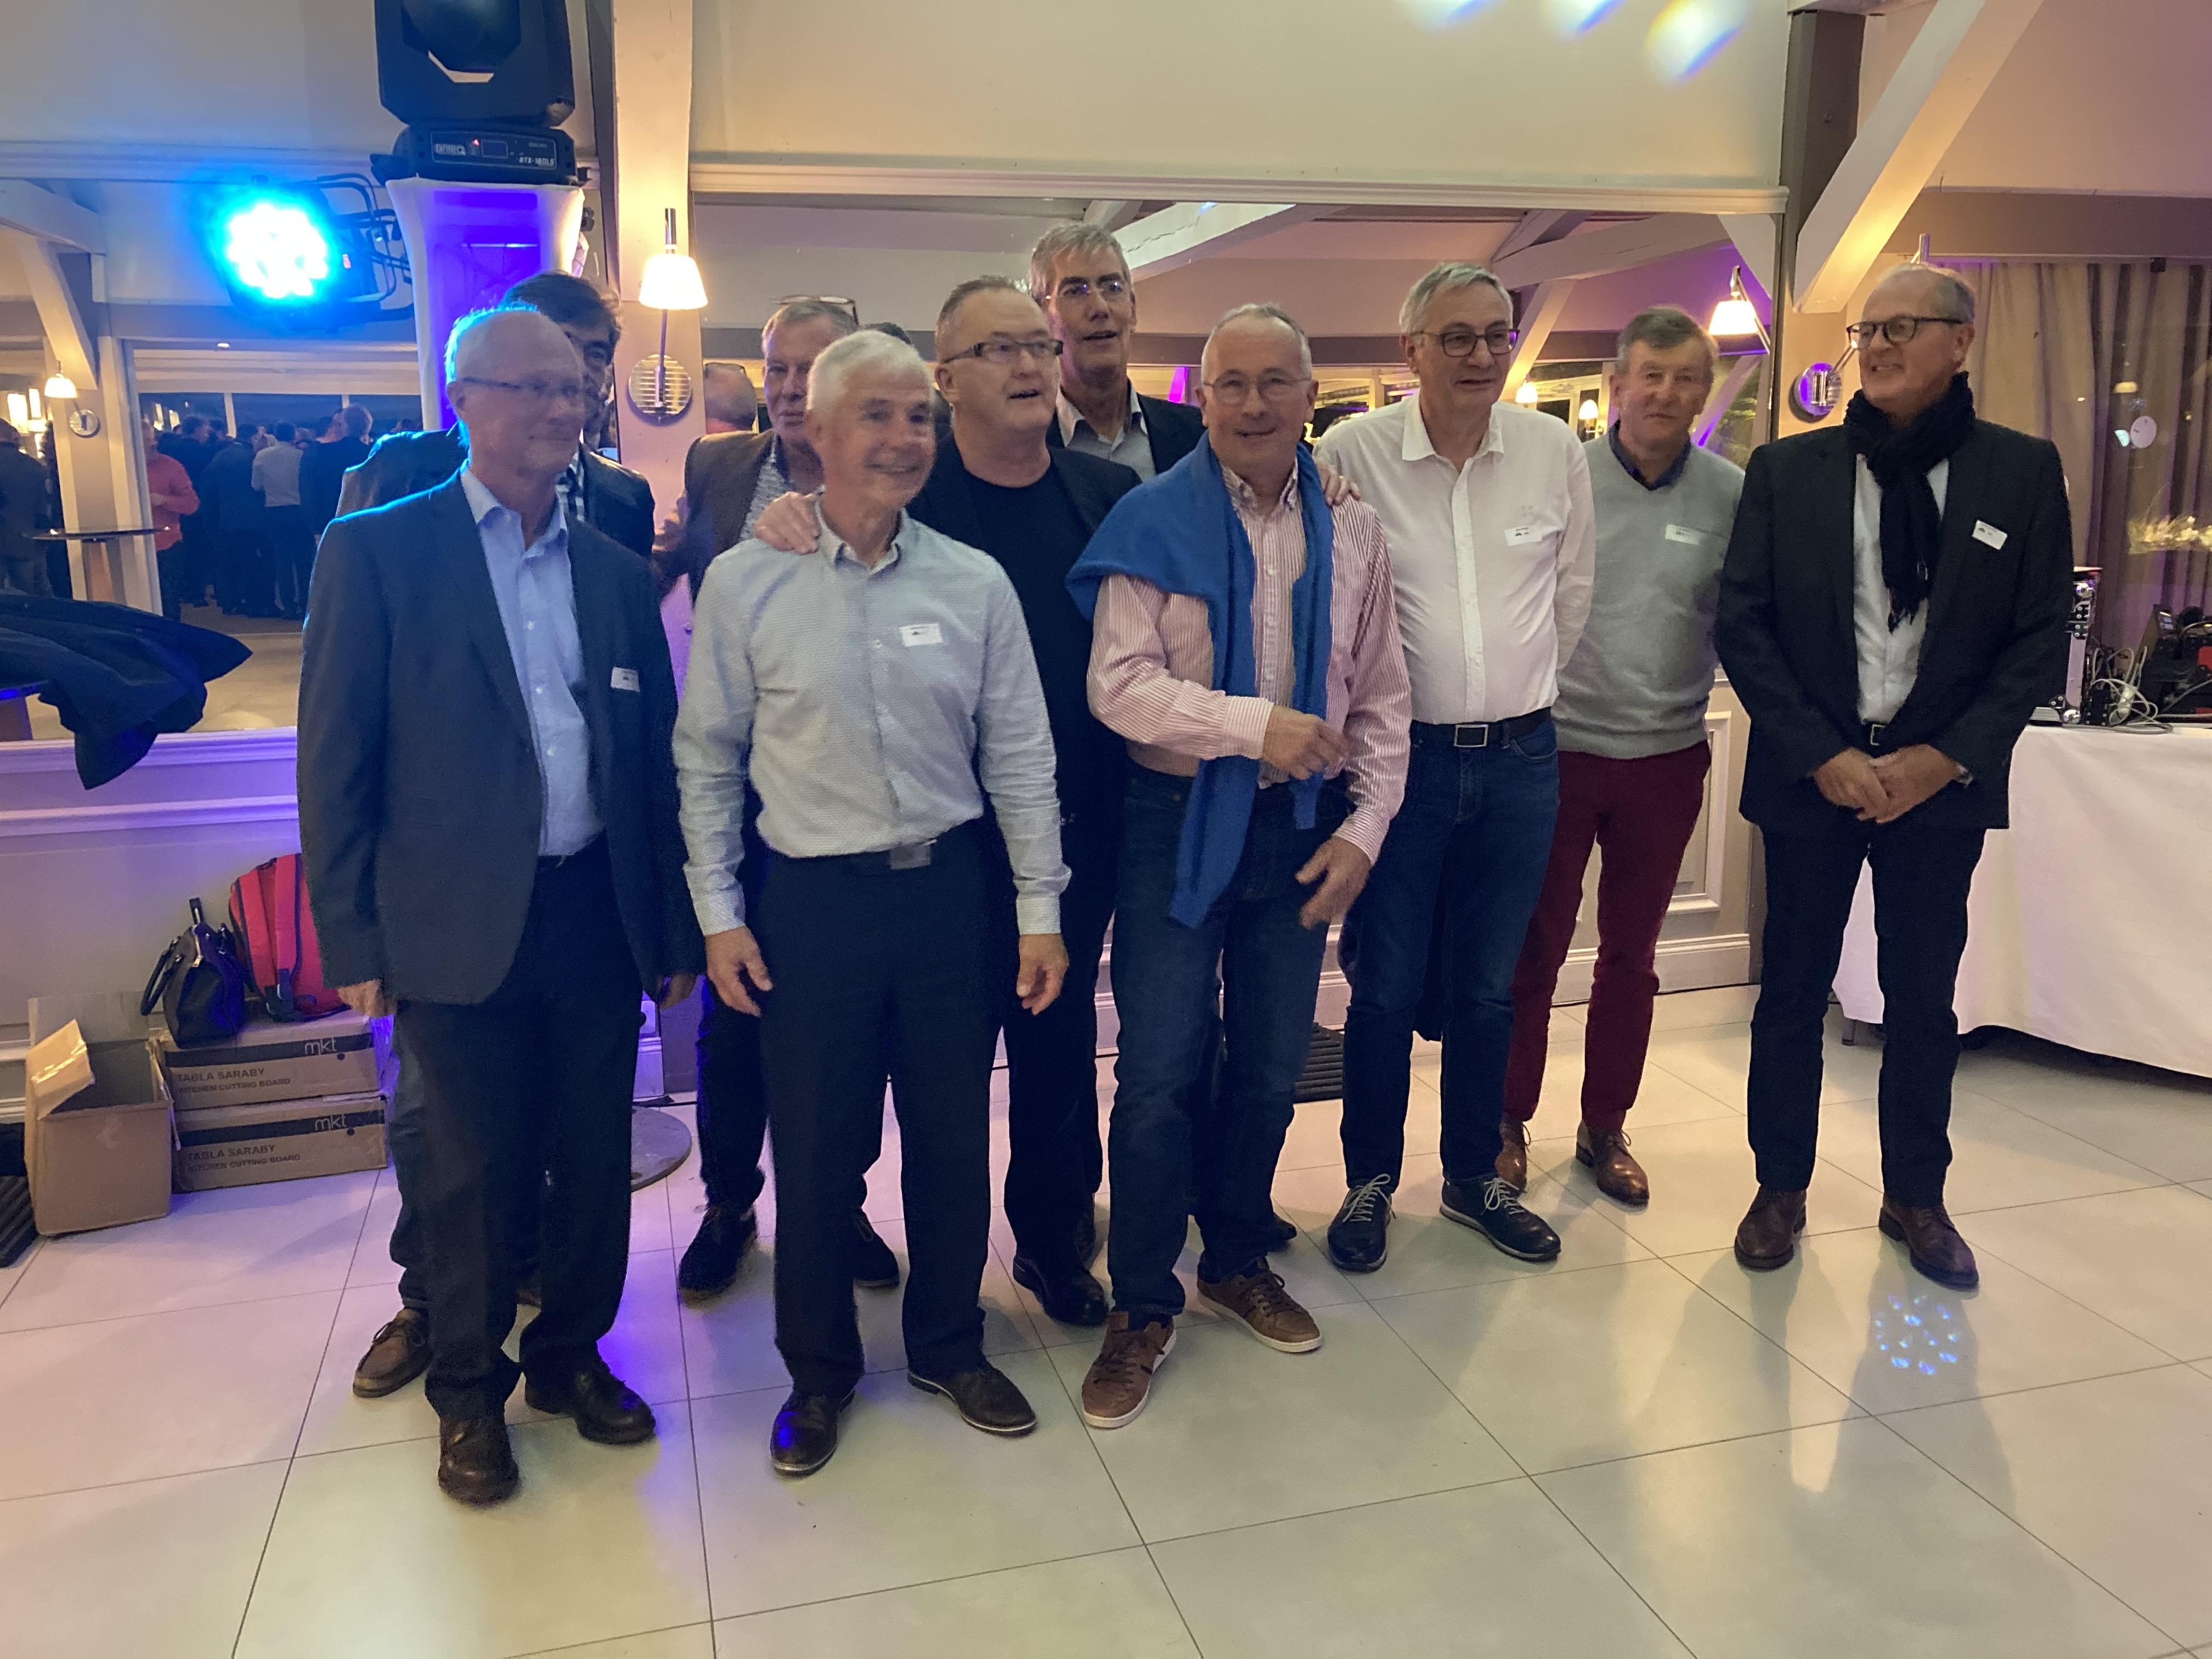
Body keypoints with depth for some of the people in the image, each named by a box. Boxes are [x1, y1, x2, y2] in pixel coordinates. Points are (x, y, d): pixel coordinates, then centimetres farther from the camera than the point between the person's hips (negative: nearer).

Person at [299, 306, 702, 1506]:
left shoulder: (615, 570, 9)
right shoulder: (377, 552, -3)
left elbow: (658, 759, 10)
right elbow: (335, 762, -4)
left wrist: (676, 929, 9)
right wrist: (352, 942, -6)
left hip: (598, 913, 4)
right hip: (461, 924, -3)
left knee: (596, 1161, 13)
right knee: (473, 1174, 9)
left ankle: (571, 1355, 36)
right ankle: (468, 1393, 31)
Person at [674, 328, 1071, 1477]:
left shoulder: (976, 585, 0)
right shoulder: (743, 585, -4)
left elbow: (1019, 757, 3)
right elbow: (707, 759, 2)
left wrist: (1041, 910, 1)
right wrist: (719, 914, -1)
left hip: (951, 891, 2)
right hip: (813, 899, -1)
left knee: (953, 1136, 13)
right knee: (815, 1150, 10)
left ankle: (949, 1346, 36)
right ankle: (819, 1370, 33)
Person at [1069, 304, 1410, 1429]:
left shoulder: (1351, 533, 7)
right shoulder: (1152, 522, -5)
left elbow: (1381, 700, 9)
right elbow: (1119, 684, -14)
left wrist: (1364, 827, -1)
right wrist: (1256, 724, -22)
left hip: (1301, 826, 4)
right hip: (1179, 821, -3)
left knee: (1271, 1063, 14)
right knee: (1159, 1069, -1)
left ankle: (1237, 1259, 35)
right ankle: (1142, 1305, 16)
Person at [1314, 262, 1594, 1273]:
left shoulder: (1556, 452, 2)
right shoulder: (1352, 452, -7)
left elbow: (1571, 594, 14)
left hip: (1520, 758, 3)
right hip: (1400, 755, -3)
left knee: (1488, 988, 14)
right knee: (1384, 987, 5)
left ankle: (1474, 1177, 31)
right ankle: (1370, 1180, 25)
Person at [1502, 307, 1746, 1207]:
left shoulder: (1733, 496, 0)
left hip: (1666, 759, 2)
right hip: (1557, 750, -2)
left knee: (1630, 957, 13)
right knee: (1532, 949, 6)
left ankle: (1604, 1128, 29)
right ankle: (1508, 1122, 22)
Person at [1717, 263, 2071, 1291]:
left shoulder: (2023, 472, 1)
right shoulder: (1785, 470, 0)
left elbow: (2040, 637, 1)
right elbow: (1743, 624, -3)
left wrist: (1947, 756, -10)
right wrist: (1822, 755, -11)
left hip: (1941, 778, 1)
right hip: (1812, 775, 0)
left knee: (1924, 998, 11)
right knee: (1793, 992, 8)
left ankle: (1915, 1198, 29)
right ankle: (1781, 1188, 24)